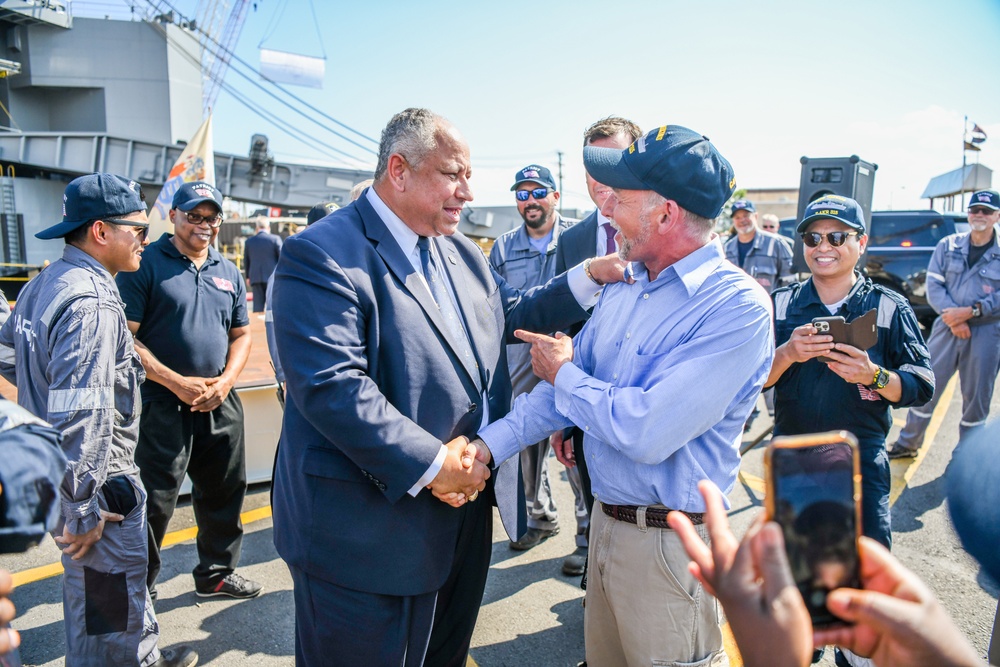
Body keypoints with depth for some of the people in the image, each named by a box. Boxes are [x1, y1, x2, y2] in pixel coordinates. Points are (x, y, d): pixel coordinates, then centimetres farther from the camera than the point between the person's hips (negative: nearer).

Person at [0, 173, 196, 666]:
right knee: (107, 603, 5)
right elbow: (79, 417, -28)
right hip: (94, 477, -10)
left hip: (56, 470, 11)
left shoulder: (45, 284, 7)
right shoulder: (91, 302, -25)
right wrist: (81, 511, -23)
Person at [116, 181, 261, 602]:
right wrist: (179, 384, -16)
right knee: (155, 500, 2)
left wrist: (224, 382, -3)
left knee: (224, 492, 15)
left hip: (220, 404, 6)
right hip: (162, 404, -5)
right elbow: (125, 337, -11)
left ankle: (217, 573, 34)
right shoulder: (146, 264, -5)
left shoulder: (229, 273, 12)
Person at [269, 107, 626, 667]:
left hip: (466, 504, 8)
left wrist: (591, 277, 7)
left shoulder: (462, 252, 10)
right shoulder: (322, 256, -18)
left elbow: (512, 313, 20)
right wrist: (431, 464, -24)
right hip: (372, 532, -8)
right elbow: (330, 387, -27)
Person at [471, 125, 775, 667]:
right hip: (606, 521, 8)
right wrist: (488, 443, -6)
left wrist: (564, 374, -13)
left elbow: (646, 432, -29)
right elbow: (566, 383, 6)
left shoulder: (737, 307, -22)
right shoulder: (625, 289, 4)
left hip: (668, 541, -7)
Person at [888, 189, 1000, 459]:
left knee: (976, 396, 7)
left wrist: (971, 311, -18)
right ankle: (908, 443, 20)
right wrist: (953, 317, -14)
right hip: (946, 329, 1)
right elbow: (933, 284, -1)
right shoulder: (948, 246, 5)